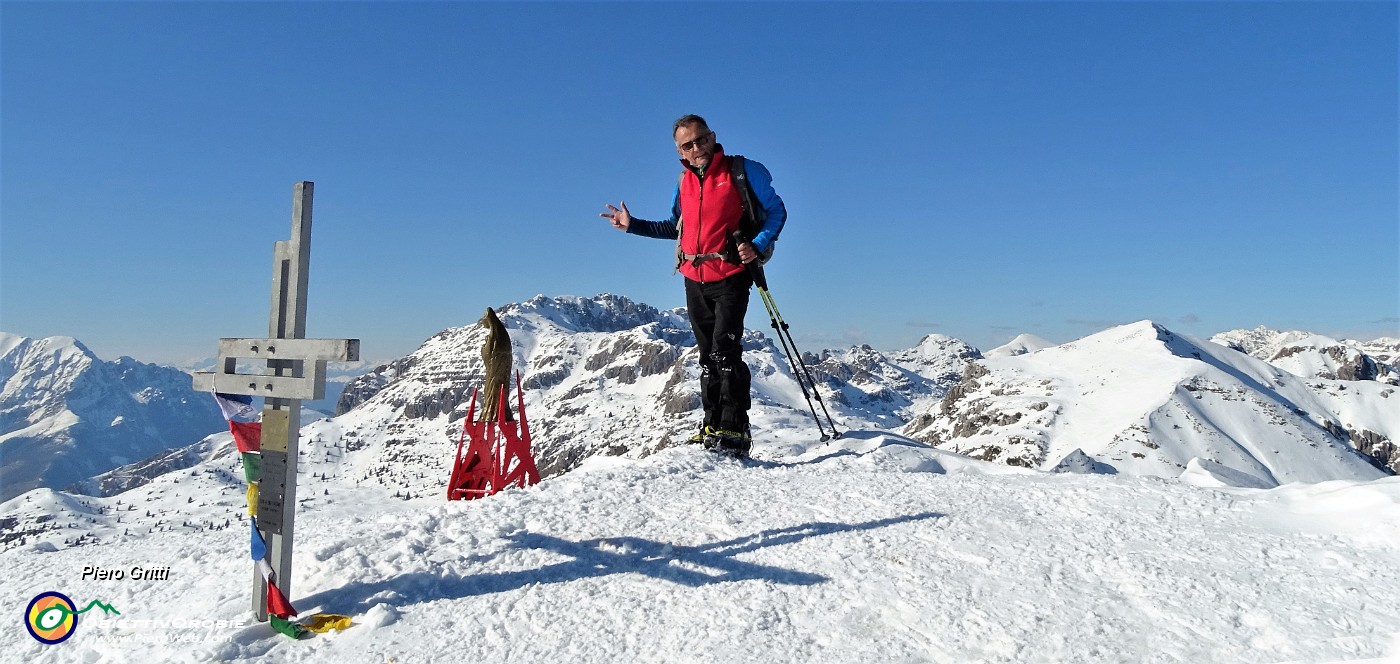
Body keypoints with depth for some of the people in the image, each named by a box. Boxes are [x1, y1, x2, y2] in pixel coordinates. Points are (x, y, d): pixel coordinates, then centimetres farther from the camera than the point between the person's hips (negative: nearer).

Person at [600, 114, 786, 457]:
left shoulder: (744, 171, -6)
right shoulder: (684, 181, 11)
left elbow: (776, 211, -1)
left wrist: (757, 245, -17)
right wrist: (633, 225, 15)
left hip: (730, 276, -6)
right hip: (694, 278, 6)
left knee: (725, 351, -15)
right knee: (707, 354, 10)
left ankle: (734, 431, -11)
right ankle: (713, 425, 18)